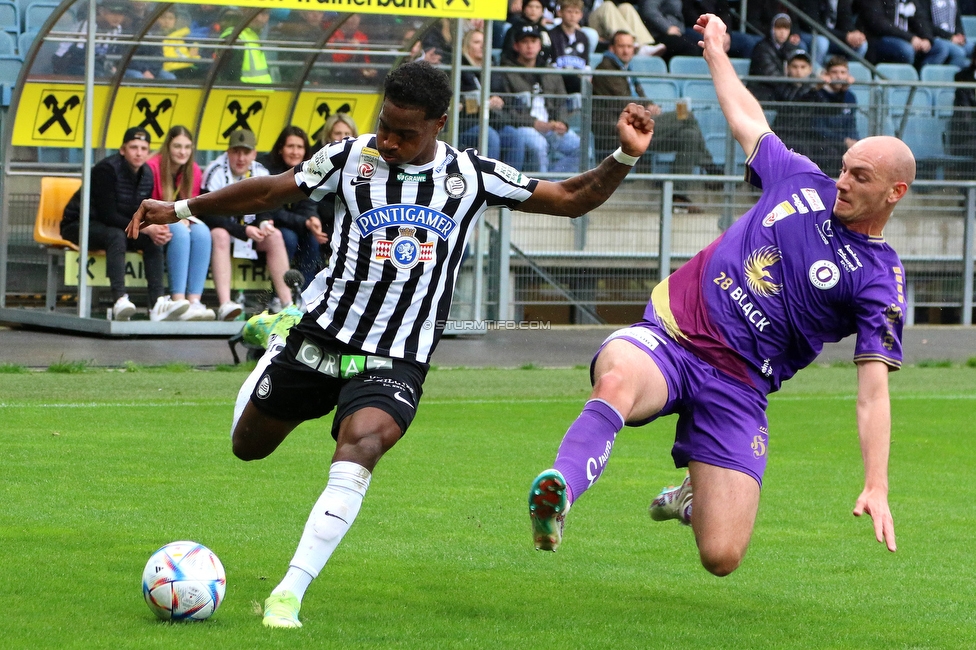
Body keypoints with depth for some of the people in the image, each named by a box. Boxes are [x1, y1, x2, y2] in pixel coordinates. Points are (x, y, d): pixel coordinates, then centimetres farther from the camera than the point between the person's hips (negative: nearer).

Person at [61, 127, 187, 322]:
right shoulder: (107, 169, -22)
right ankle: (120, 300, -48)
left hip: (113, 227, 7)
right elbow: (108, 215, -25)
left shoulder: (146, 175, 1)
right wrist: (145, 229, -30)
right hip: (78, 225, -7)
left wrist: (158, 228, -22)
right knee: (116, 235, -36)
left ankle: (157, 303, -27)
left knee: (154, 239, -15)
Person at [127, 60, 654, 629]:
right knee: (248, 446, 18)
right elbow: (270, 192, 8)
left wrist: (626, 157, -14)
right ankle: (272, 358, 55)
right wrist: (180, 209, 10)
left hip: (395, 362, -2)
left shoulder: (474, 177, -4)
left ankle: (288, 597, -33)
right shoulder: (353, 158, -3)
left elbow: (573, 198, 2)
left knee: (362, 440, -32)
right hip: (321, 333, 2)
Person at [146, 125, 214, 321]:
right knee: (180, 232, -36)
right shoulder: (152, 168, -13)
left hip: (182, 222, 5)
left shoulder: (194, 171, 5)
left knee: (202, 232, -28)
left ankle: (194, 300, -37)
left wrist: (185, 217, -12)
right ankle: (179, 303, -44)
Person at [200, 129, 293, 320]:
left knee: (275, 236, -18)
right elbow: (209, 214, -22)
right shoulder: (215, 173, -17)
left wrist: (264, 223, -21)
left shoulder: (261, 173, 1)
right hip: (216, 228, -5)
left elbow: (264, 209, 5)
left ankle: (287, 303, -23)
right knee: (220, 236, -37)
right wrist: (244, 231, -29)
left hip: (249, 229, 5)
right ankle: (224, 304, -50)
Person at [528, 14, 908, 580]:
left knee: (722, 558, -9)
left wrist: (876, 486, -21)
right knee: (618, 381, -37)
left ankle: (695, 499, 28)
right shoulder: (804, 183, 9)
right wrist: (716, 49, 37)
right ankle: (559, 494, -54)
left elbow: (874, 390, -10)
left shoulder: (880, 281, -3)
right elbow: (748, 122, 29)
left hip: (736, 387, -2)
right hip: (669, 336, 2)